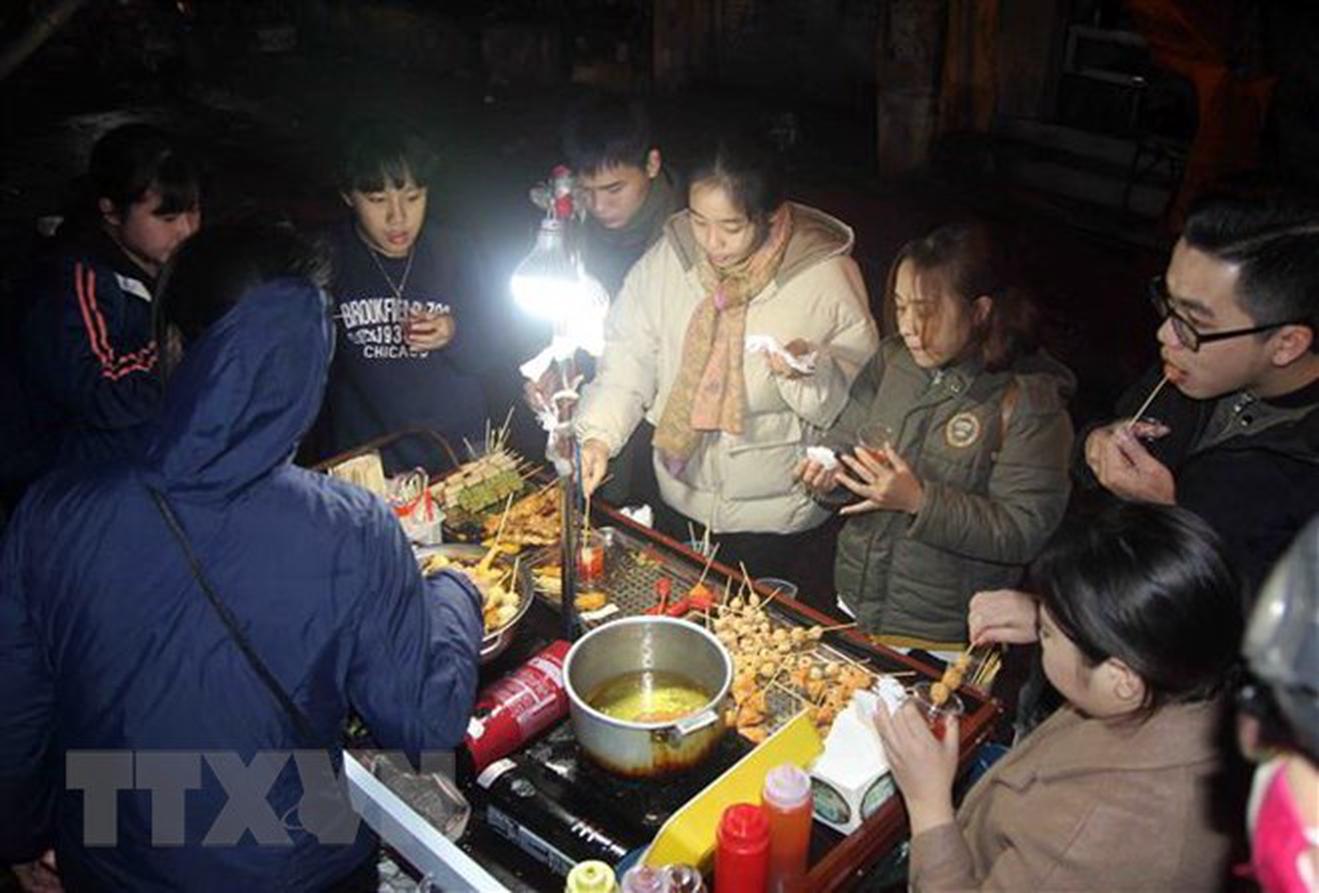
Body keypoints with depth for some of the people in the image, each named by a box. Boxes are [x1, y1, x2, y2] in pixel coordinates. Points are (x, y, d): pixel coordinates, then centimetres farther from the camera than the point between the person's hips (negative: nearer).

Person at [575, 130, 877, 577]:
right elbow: (627, 356, -7)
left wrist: (811, 372, -33)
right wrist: (597, 434, -21)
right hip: (679, 502, 4)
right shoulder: (668, 257, -7)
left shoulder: (827, 276, -17)